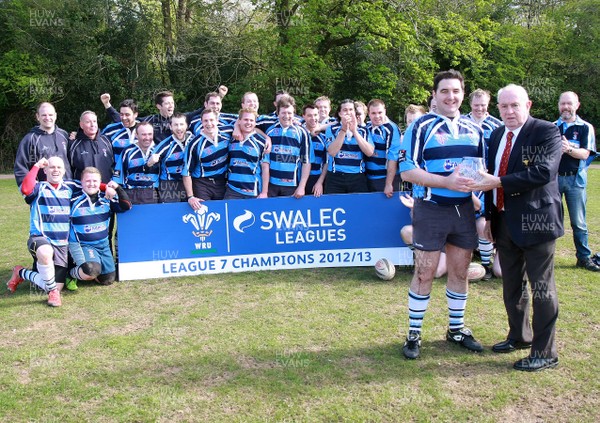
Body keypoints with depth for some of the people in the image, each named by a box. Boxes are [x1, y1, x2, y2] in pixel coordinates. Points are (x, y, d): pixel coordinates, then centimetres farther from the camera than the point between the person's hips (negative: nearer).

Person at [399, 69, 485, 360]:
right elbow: (407, 170, -13)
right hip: (430, 210, -5)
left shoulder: (474, 130, 11)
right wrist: (447, 182, -23)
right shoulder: (421, 127, -5)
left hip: (464, 210, 5)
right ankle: (414, 334, 13)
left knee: (460, 271, 12)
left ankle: (456, 328, 28)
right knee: (424, 273, 1)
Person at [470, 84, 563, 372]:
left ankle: (545, 352, 11)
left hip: (535, 220, -7)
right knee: (512, 285, 18)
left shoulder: (546, 132, -10)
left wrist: (499, 182, -24)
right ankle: (519, 336, 35)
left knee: (541, 286, 0)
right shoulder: (496, 135, 11)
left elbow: (544, 171, -24)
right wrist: (488, 216, 13)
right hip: (504, 221, 7)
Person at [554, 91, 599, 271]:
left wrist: (569, 149, -28)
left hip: (575, 179, -2)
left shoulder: (585, 128, 2)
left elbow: (585, 154, -10)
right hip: (553, 177, 2)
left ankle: (584, 257, 10)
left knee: (579, 222, 2)